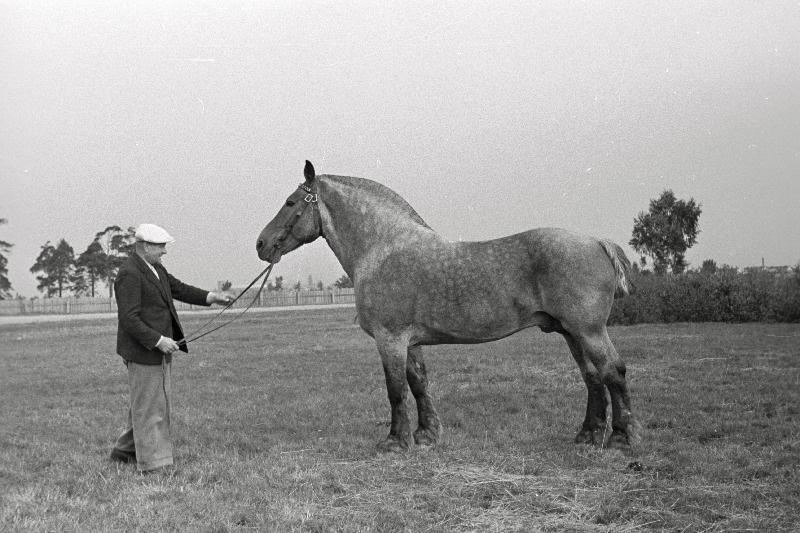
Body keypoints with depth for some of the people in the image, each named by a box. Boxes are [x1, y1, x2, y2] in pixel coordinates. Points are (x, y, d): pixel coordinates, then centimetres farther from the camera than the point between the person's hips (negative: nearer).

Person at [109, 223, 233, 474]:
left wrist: (211, 297, 4)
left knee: (157, 403, 19)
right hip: (143, 351, -10)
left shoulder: (156, 268, 11)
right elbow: (130, 319, -24)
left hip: (160, 350, 10)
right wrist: (158, 340, -26)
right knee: (148, 406, -2)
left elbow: (178, 288, 15)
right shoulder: (129, 274, -20)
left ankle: (125, 449, 32)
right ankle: (153, 463, 6)